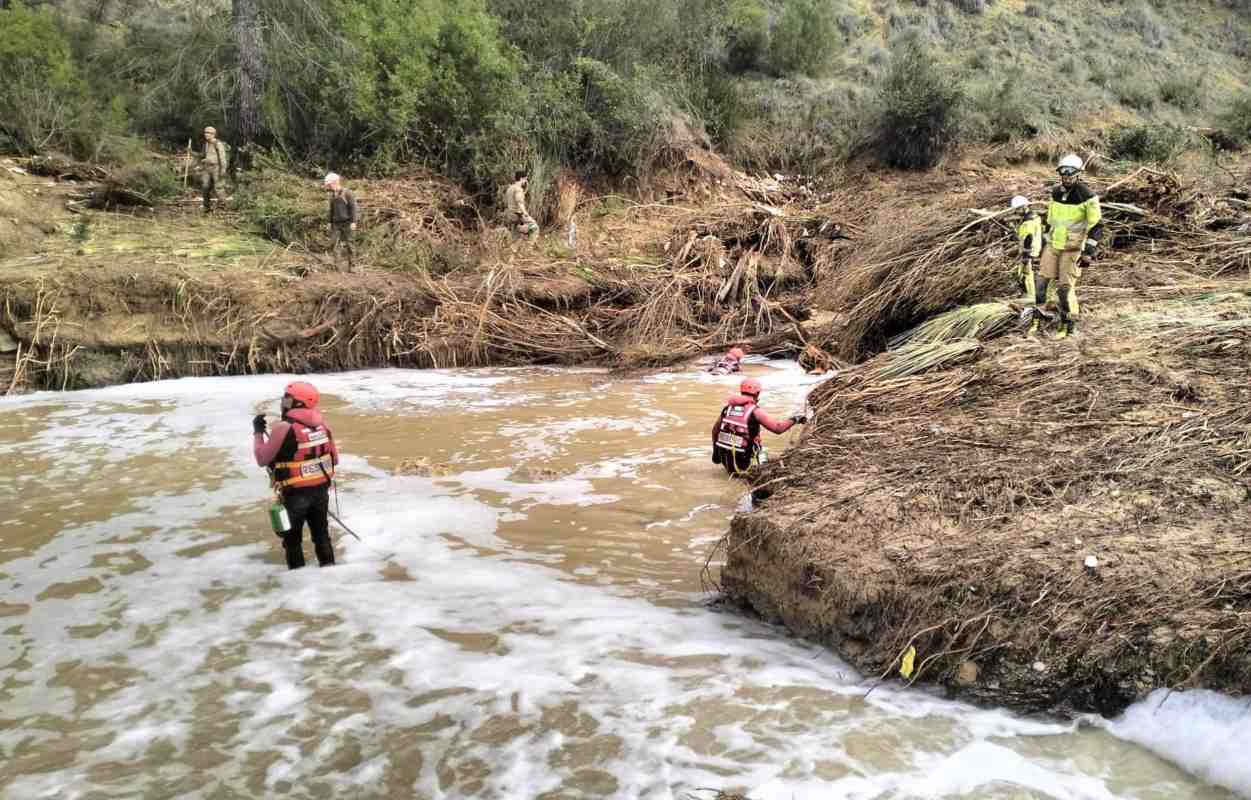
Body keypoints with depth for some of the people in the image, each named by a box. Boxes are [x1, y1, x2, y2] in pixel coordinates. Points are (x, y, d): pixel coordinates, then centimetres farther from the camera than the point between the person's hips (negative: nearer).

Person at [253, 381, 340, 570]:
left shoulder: (283, 428, -19)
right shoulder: (322, 424, -2)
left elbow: (262, 459, -9)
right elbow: (334, 458, 6)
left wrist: (258, 432, 1)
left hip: (295, 493, -5)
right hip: (321, 489, 5)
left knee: (292, 538, 12)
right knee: (321, 533, 21)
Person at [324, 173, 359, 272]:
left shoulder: (347, 193, -7)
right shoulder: (332, 195, 13)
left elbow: (354, 207, -10)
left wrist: (353, 222, -17)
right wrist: (330, 223, 19)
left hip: (347, 223, -5)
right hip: (336, 224, 5)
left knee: (348, 245, -2)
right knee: (333, 244, -9)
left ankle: (351, 266, 6)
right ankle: (336, 265, -6)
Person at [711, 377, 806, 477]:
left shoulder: (729, 406, 5)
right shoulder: (755, 411, -12)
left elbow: (715, 430, 11)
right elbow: (778, 428, -15)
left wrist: (715, 451, 23)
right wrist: (794, 420, 0)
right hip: (744, 462, -6)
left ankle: (731, 469, 14)